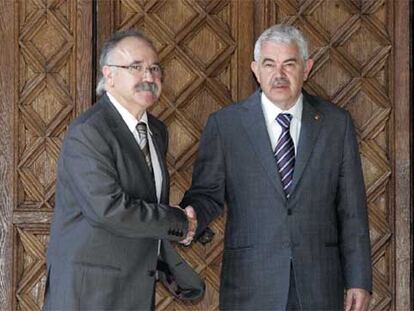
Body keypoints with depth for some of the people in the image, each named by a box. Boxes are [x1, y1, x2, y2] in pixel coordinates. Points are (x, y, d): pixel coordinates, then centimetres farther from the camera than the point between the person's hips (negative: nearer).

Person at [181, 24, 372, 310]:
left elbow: (351, 209, 4)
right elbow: (208, 194, 2)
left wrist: (359, 281, 2)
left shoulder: (336, 123, 5)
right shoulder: (224, 124, 1)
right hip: (251, 287, -1)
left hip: (319, 286, 1)